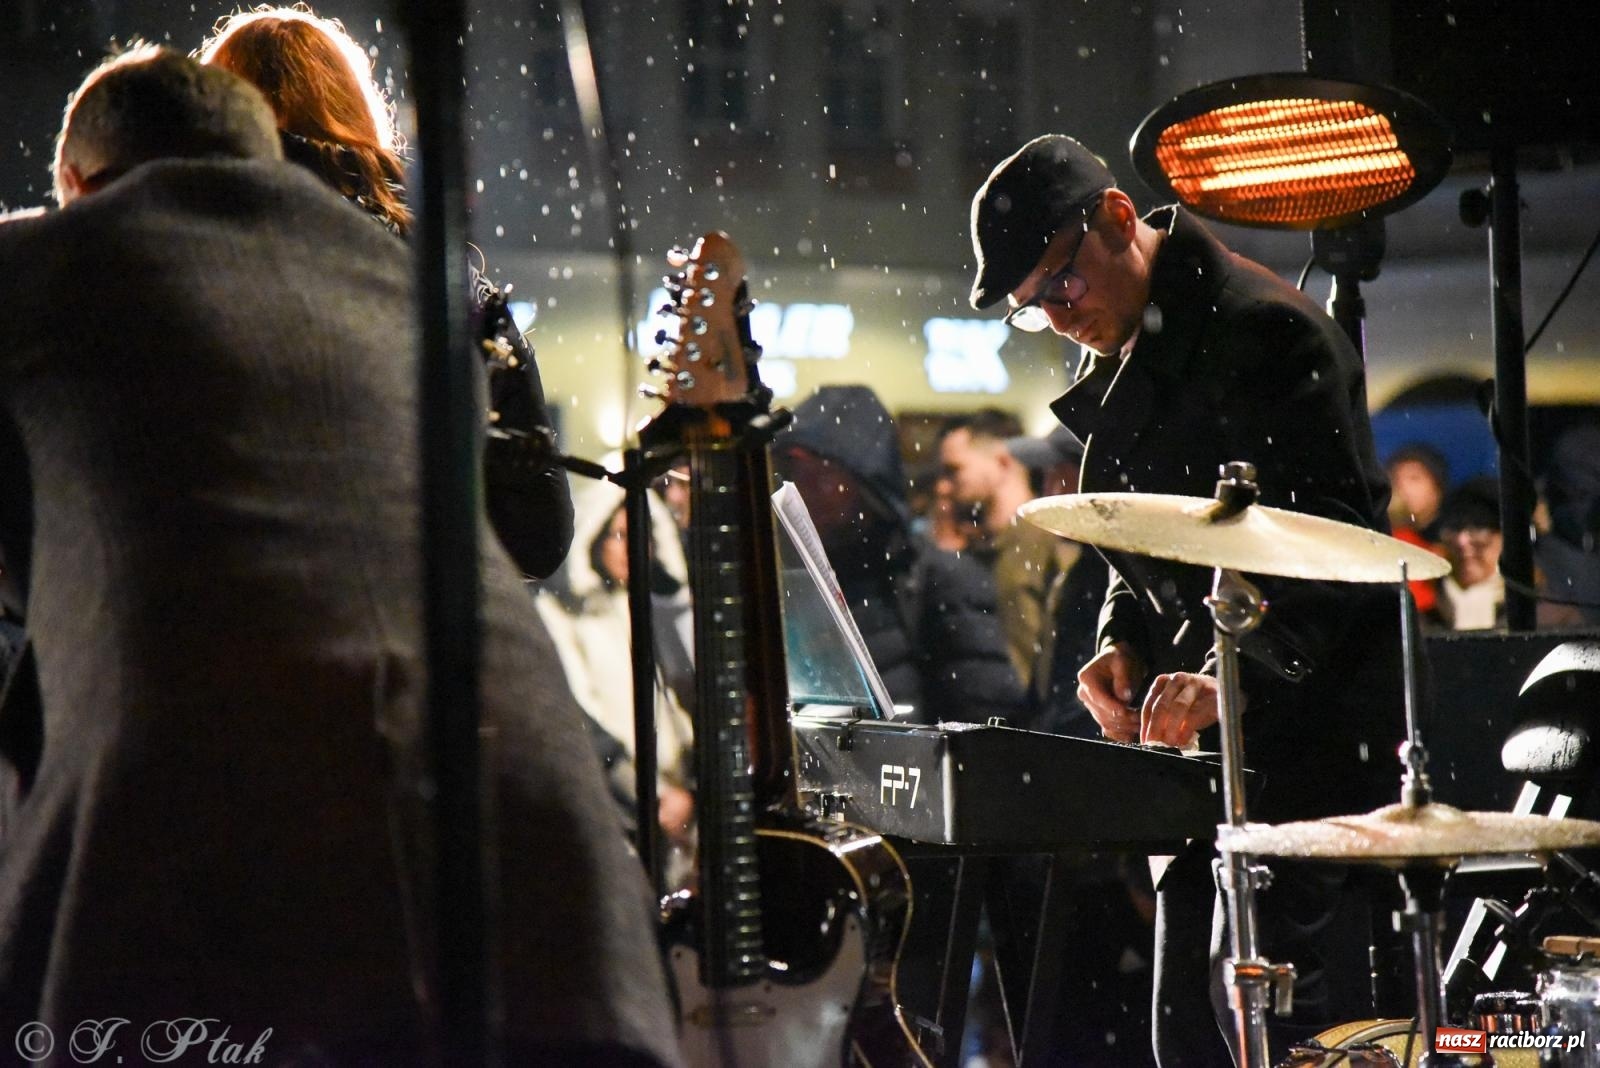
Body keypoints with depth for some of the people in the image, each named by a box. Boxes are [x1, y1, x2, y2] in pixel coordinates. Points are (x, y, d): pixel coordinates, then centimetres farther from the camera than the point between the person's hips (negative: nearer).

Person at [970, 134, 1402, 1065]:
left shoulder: (1263, 328, -14)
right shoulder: (1120, 362, 16)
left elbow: (1335, 538, -21)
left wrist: (1234, 676, -33)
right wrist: (1125, 641, 5)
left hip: (1306, 736, -9)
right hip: (1205, 749, 9)